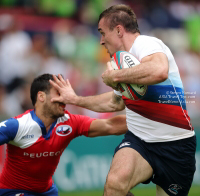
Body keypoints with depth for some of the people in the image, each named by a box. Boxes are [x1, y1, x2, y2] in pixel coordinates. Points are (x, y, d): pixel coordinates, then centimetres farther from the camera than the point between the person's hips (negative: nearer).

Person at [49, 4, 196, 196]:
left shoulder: (145, 44, -14)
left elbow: (159, 71, -40)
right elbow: (116, 102, 32)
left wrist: (114, 76, -27)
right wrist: (75, 99, 32)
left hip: (175, 145, -6)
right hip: (138, 140, 6)